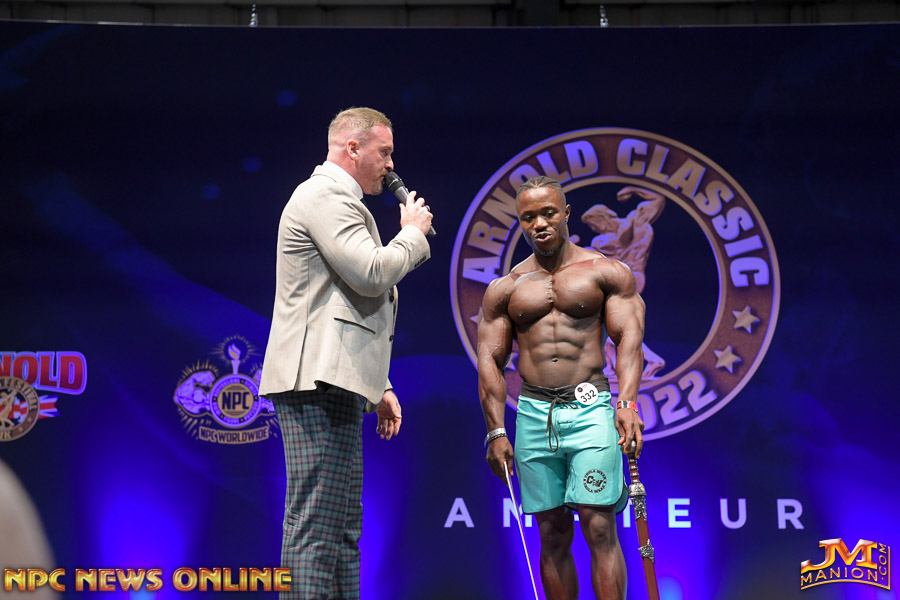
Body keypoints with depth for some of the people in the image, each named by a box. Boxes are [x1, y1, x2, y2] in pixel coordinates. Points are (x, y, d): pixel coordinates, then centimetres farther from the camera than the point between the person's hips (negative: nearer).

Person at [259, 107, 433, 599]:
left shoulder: (337, 200, 27)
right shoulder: (324, 194, -7)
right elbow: (372, 274, -19)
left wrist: (379, 388, 25)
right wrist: (413, 232, 0)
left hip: (332, 385, 11)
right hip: (316, 380, -11)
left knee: (342, 532, 11)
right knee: (316, 529, -13)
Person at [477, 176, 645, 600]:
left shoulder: (606, 273, 6)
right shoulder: (504, 290, 13)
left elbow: (629, 338, -2)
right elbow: (490, 361, 11)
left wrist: (627, 403, -17)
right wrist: (496, 431, 2)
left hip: (591, 408, -3)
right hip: (534, 416, 3)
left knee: (598, 528, -11)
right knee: (553, 534, 4)